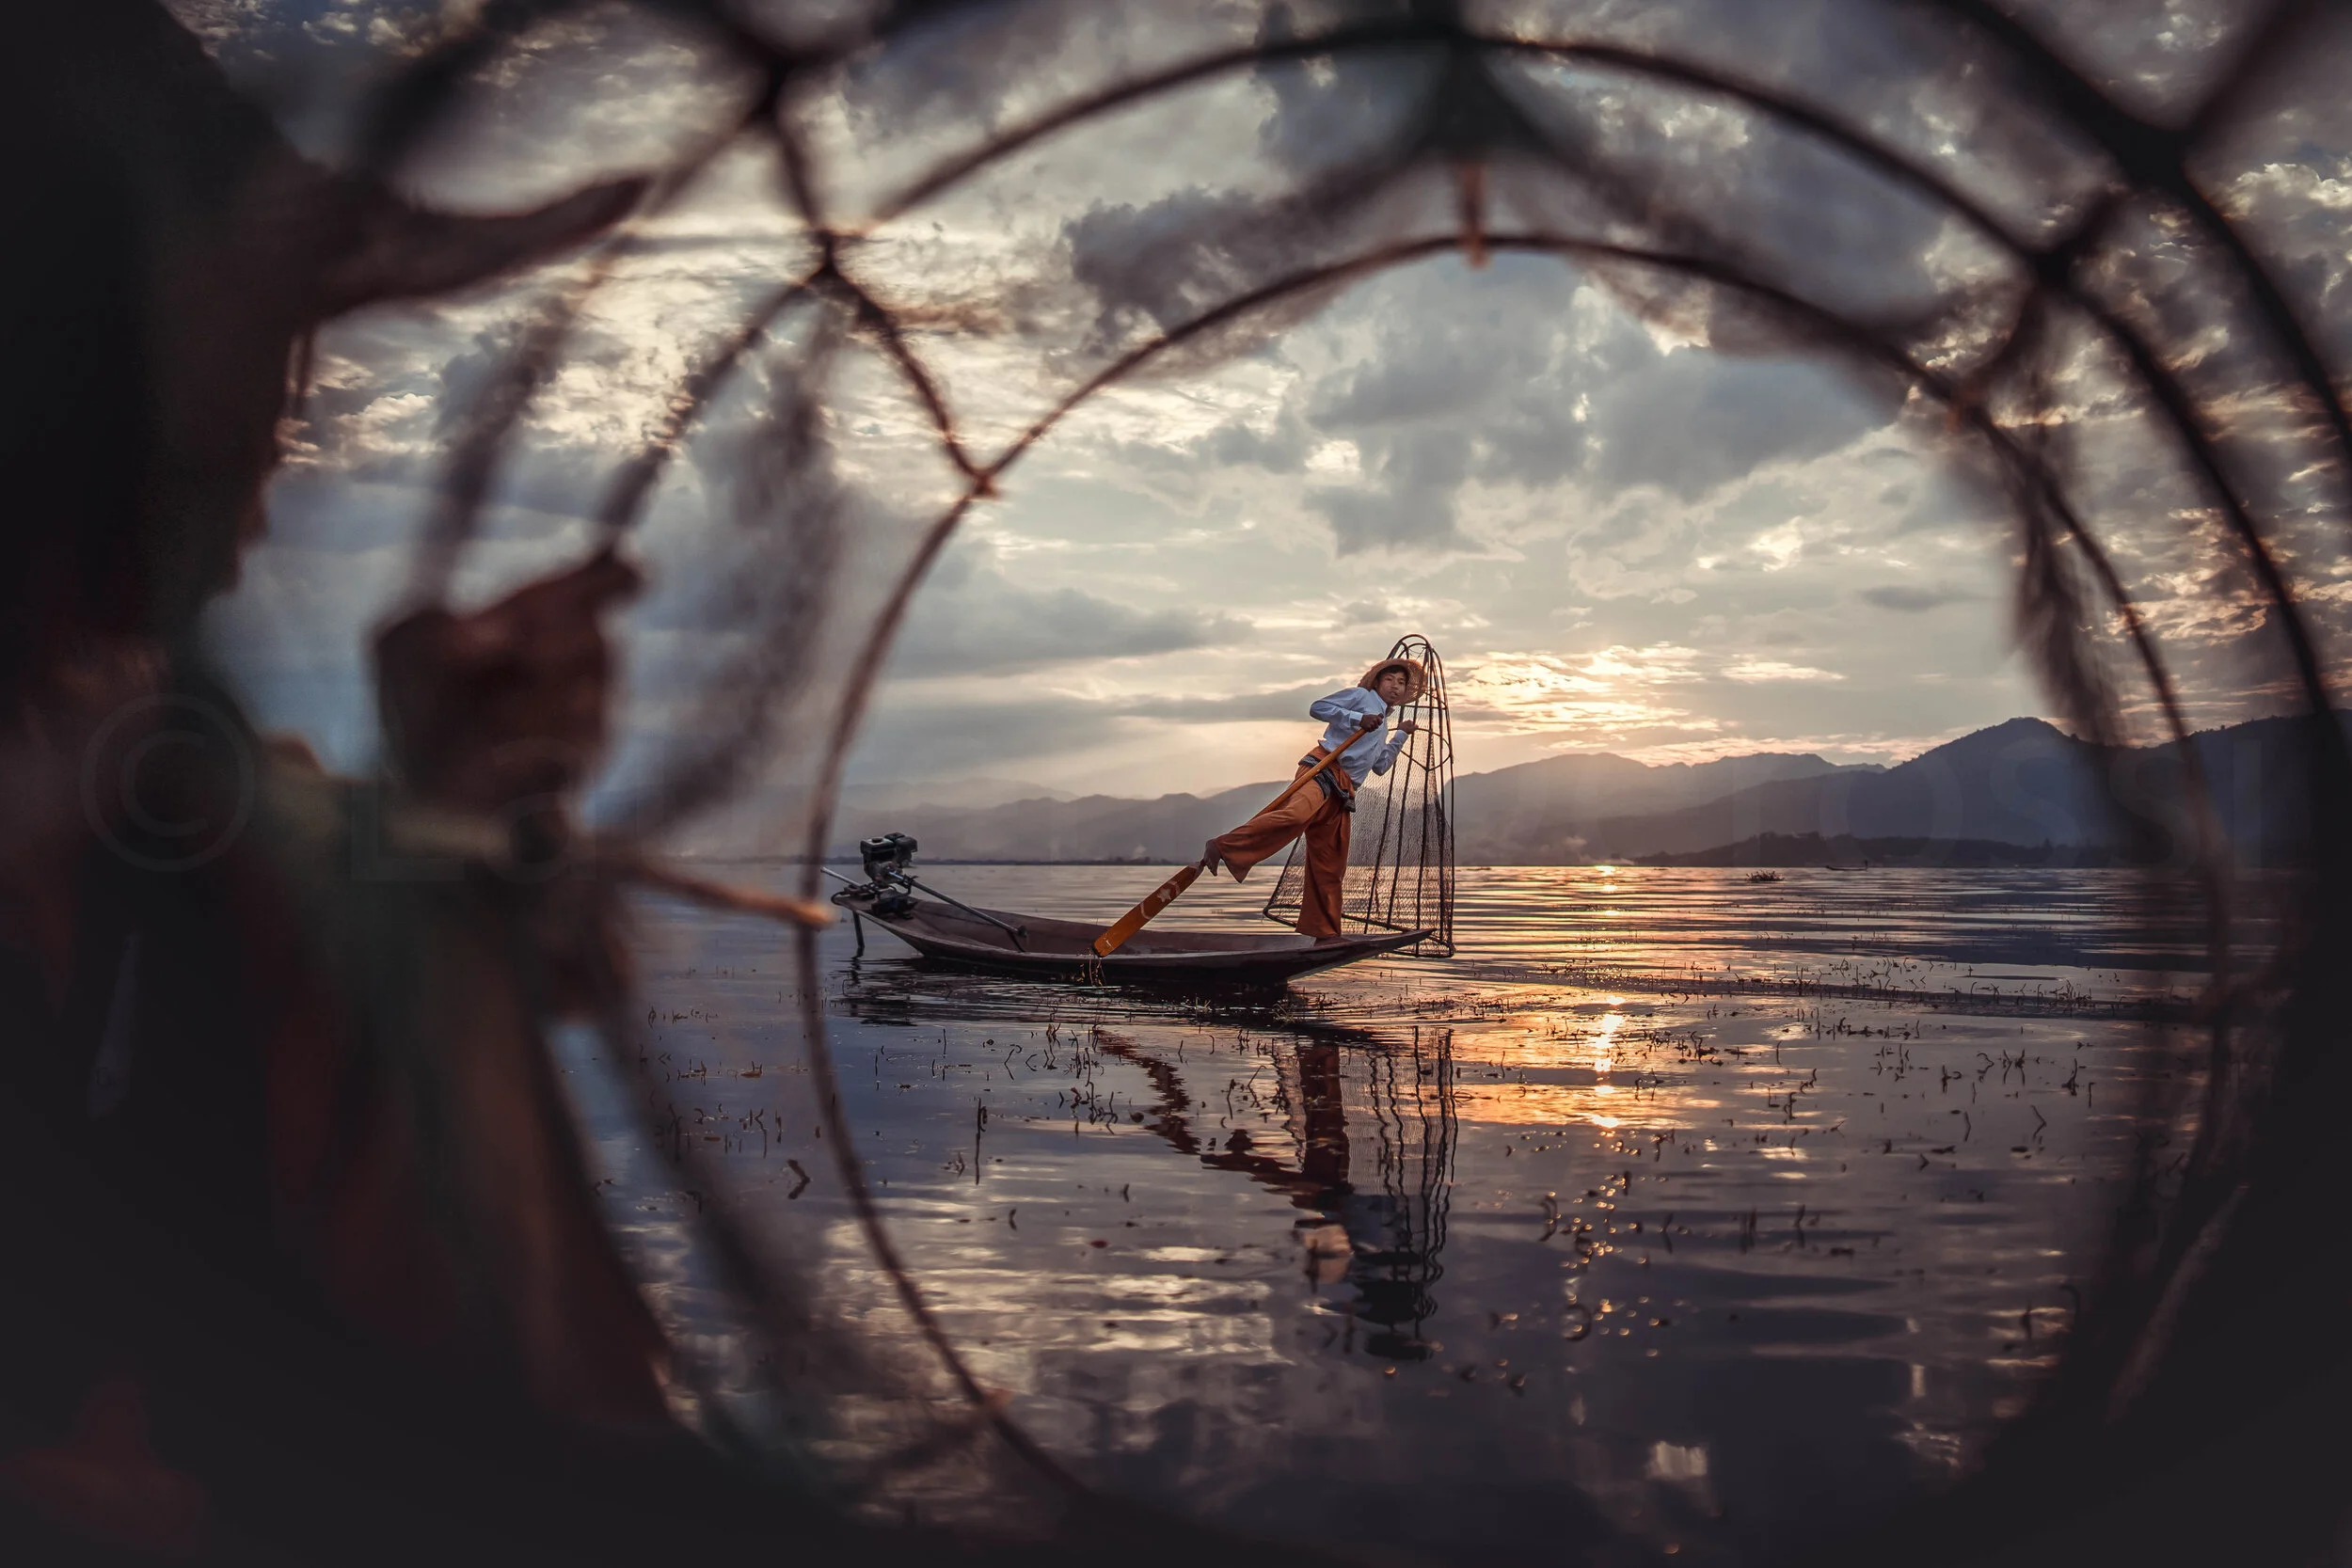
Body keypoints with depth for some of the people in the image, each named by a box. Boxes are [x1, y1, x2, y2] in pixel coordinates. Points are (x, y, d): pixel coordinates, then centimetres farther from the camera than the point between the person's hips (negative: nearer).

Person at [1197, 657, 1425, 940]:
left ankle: (1324, 933, 13)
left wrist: (1401, 735, 35)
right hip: (1323, 770, -8)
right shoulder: (1360, 695, 11)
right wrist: (1358, 719, -8)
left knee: (1330, 865, 7)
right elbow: (1317, 707, 0)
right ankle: (1221, 847, -41)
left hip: (1343, 793, 8)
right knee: (1296, 814, -39)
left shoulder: (1382, 726, 34)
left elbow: (1380, 765, 40)